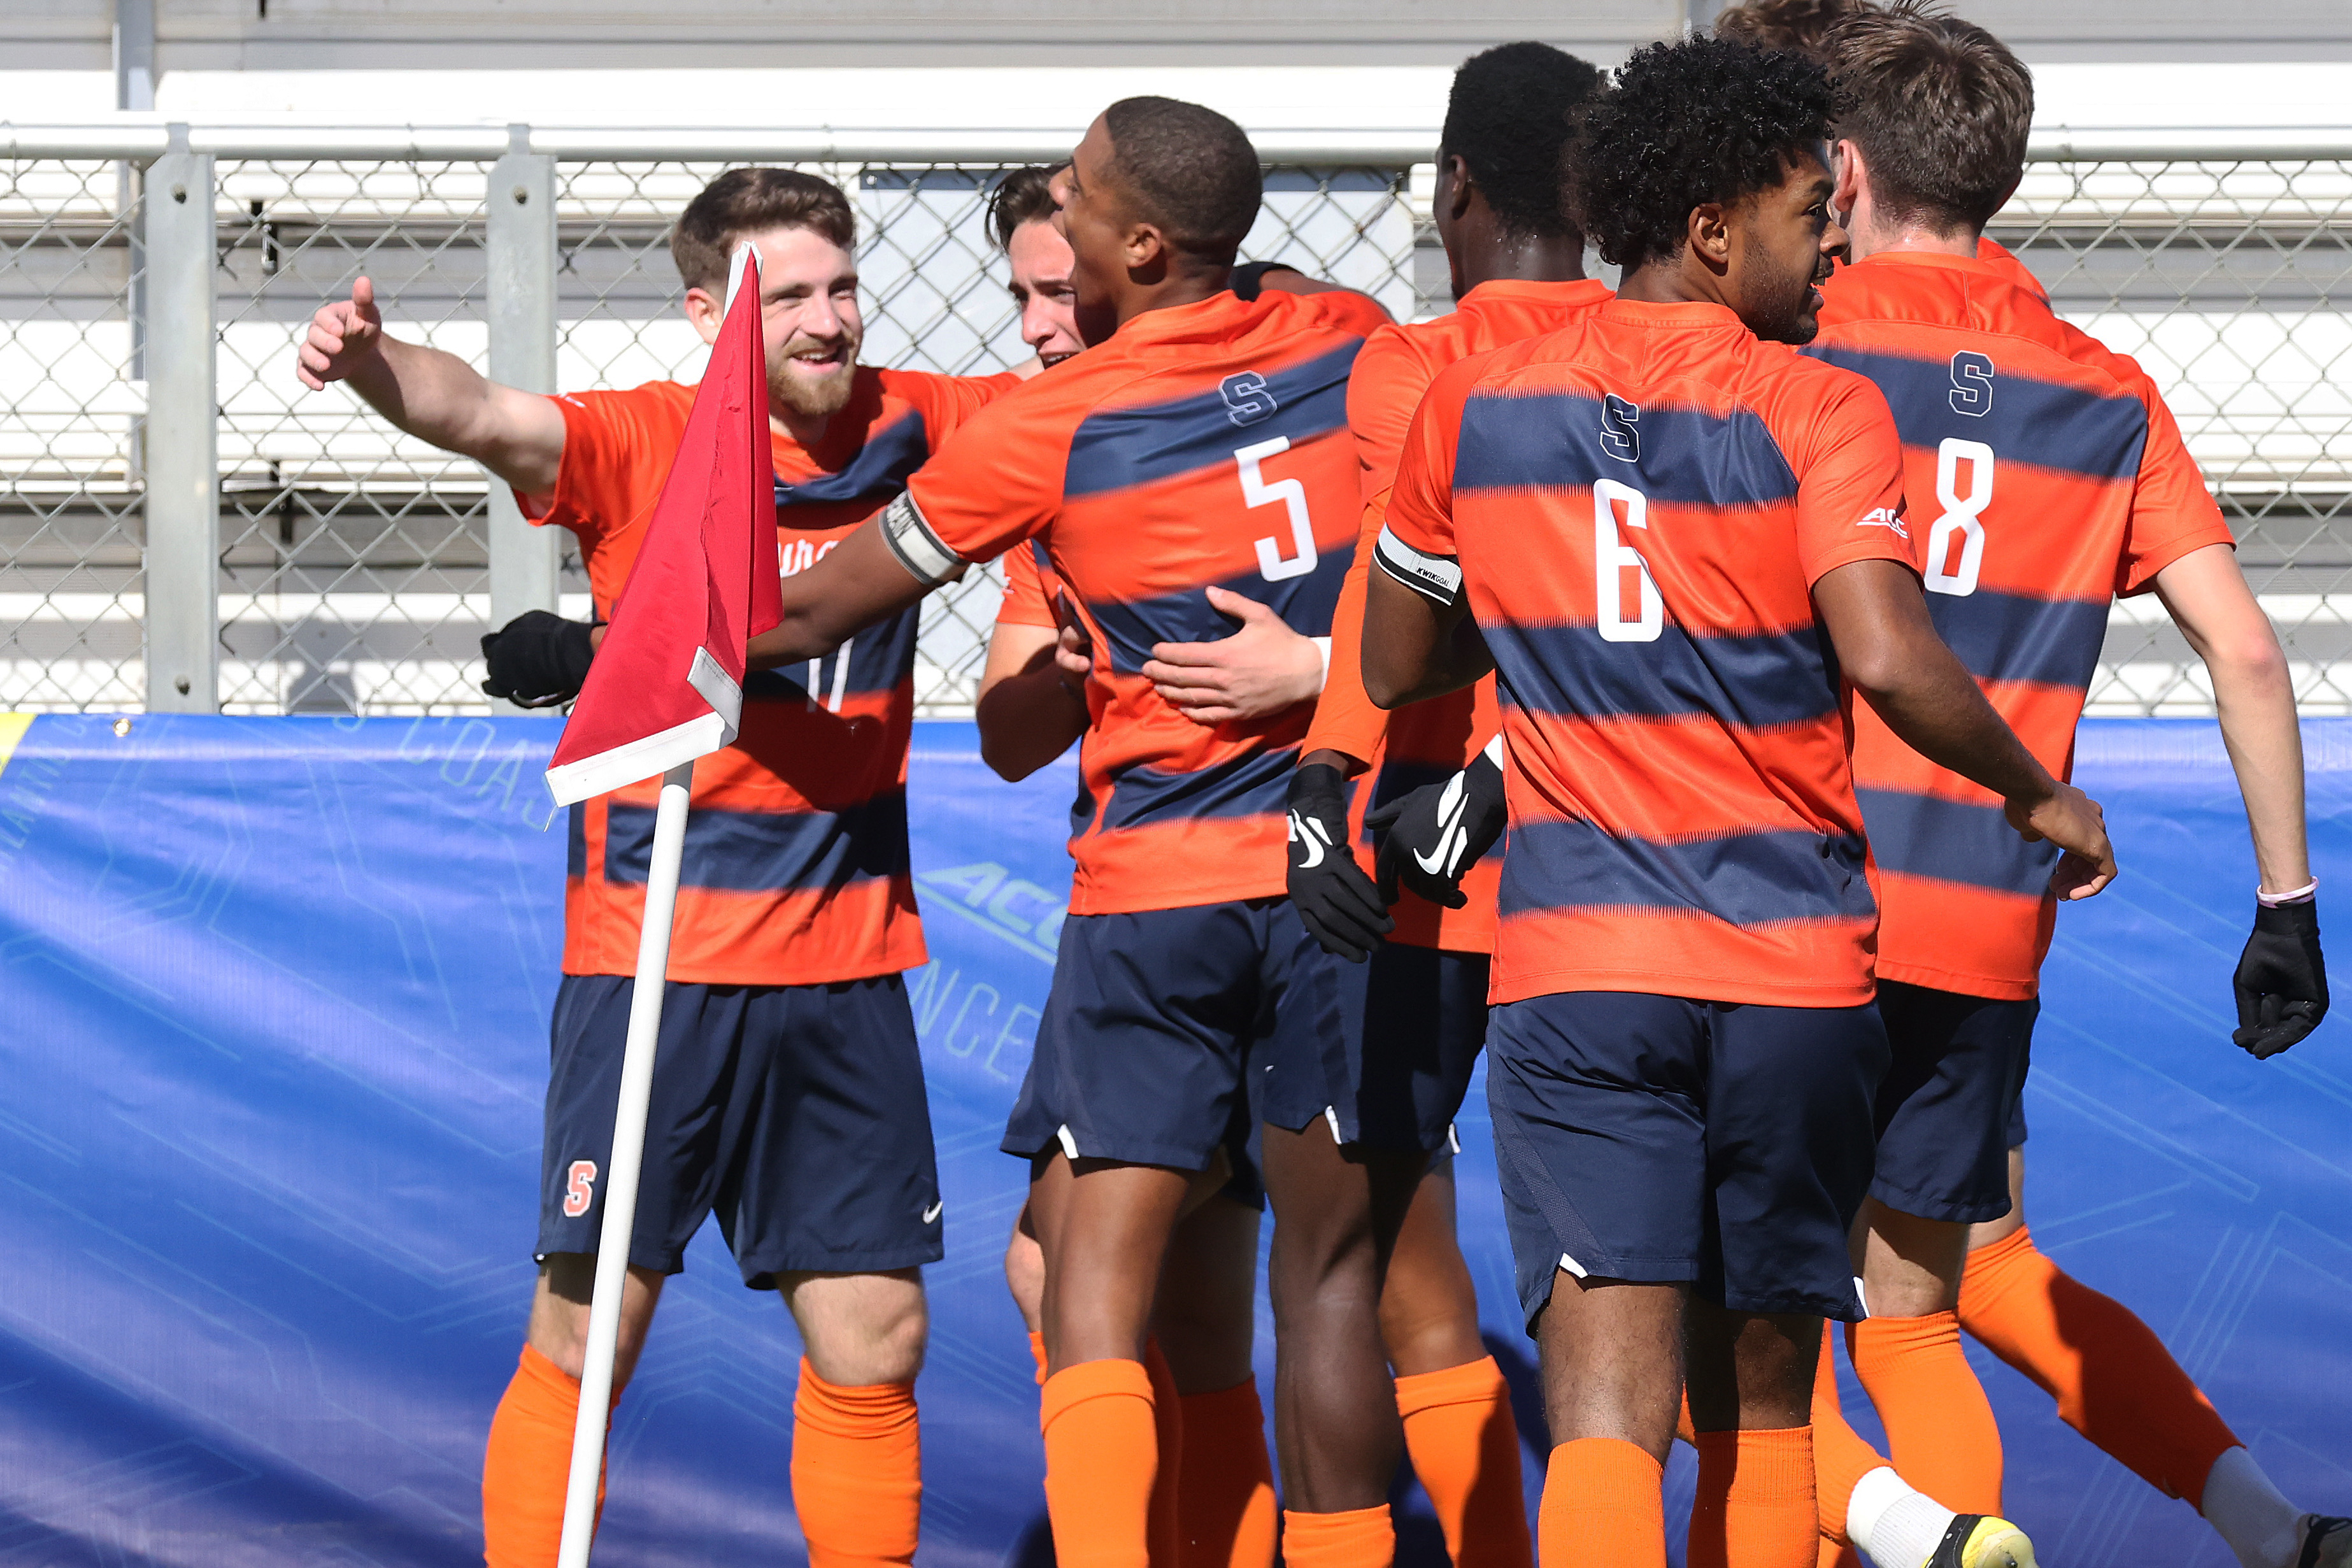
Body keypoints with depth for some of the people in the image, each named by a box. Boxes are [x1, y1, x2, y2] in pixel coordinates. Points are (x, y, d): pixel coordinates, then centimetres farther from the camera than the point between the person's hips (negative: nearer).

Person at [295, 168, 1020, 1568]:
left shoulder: (908, 427, 5)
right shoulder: (647, 442, -9)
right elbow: (484, 416, -27)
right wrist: (374, 361, -47)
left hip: (846, 965, 4)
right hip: (652, 956, -4)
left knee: (874, 1341, 7)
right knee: (589, 1333, -5)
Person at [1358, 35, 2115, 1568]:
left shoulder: (1474, 404, 7)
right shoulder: (1815, 412, -6)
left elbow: (1395, 668, 16)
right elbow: (1888, 661, -18)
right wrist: (2040, 793, -2)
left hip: (1572, 966, 1)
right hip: (1793, 972, -1)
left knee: (1608, 1405, -9)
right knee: (1759, 1399, 15)